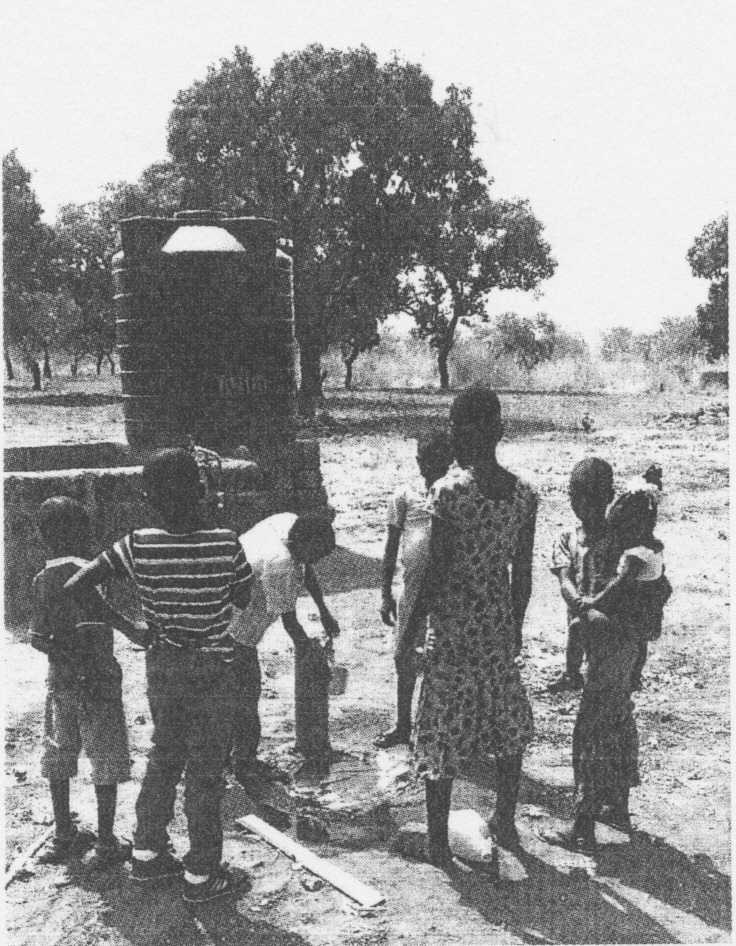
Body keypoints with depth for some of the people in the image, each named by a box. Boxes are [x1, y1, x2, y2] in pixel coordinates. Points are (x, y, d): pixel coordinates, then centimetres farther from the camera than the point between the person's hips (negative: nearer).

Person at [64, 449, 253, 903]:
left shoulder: (138, 546, -13)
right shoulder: (226, 545, -20)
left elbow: (74, 586, -12)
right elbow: (243, 599, -4)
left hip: (162, 665, 4)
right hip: (212, 670, -4)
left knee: (164, 757, 23)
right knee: (206, 771, 9)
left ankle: (148, 854, 36)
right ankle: (201, 874, 21)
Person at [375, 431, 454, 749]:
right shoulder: (404, 497, 4)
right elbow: (391, 548, 7)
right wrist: (386, 593, 5)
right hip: (413, 591, 2)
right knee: (404, 658, 11)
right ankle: (403, 726, 27)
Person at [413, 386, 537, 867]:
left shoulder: (447, 491, -17)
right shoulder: (524, 494, -3)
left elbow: (436, 573, -15)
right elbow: (522, 574, 3)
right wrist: (515, 627, 17)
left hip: (452, 627, -4)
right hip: (500, 626, 4)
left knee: (441, 731, 8)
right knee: (509, 724, 20)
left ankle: (438, 842, 17)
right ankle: (506, 824, 34)